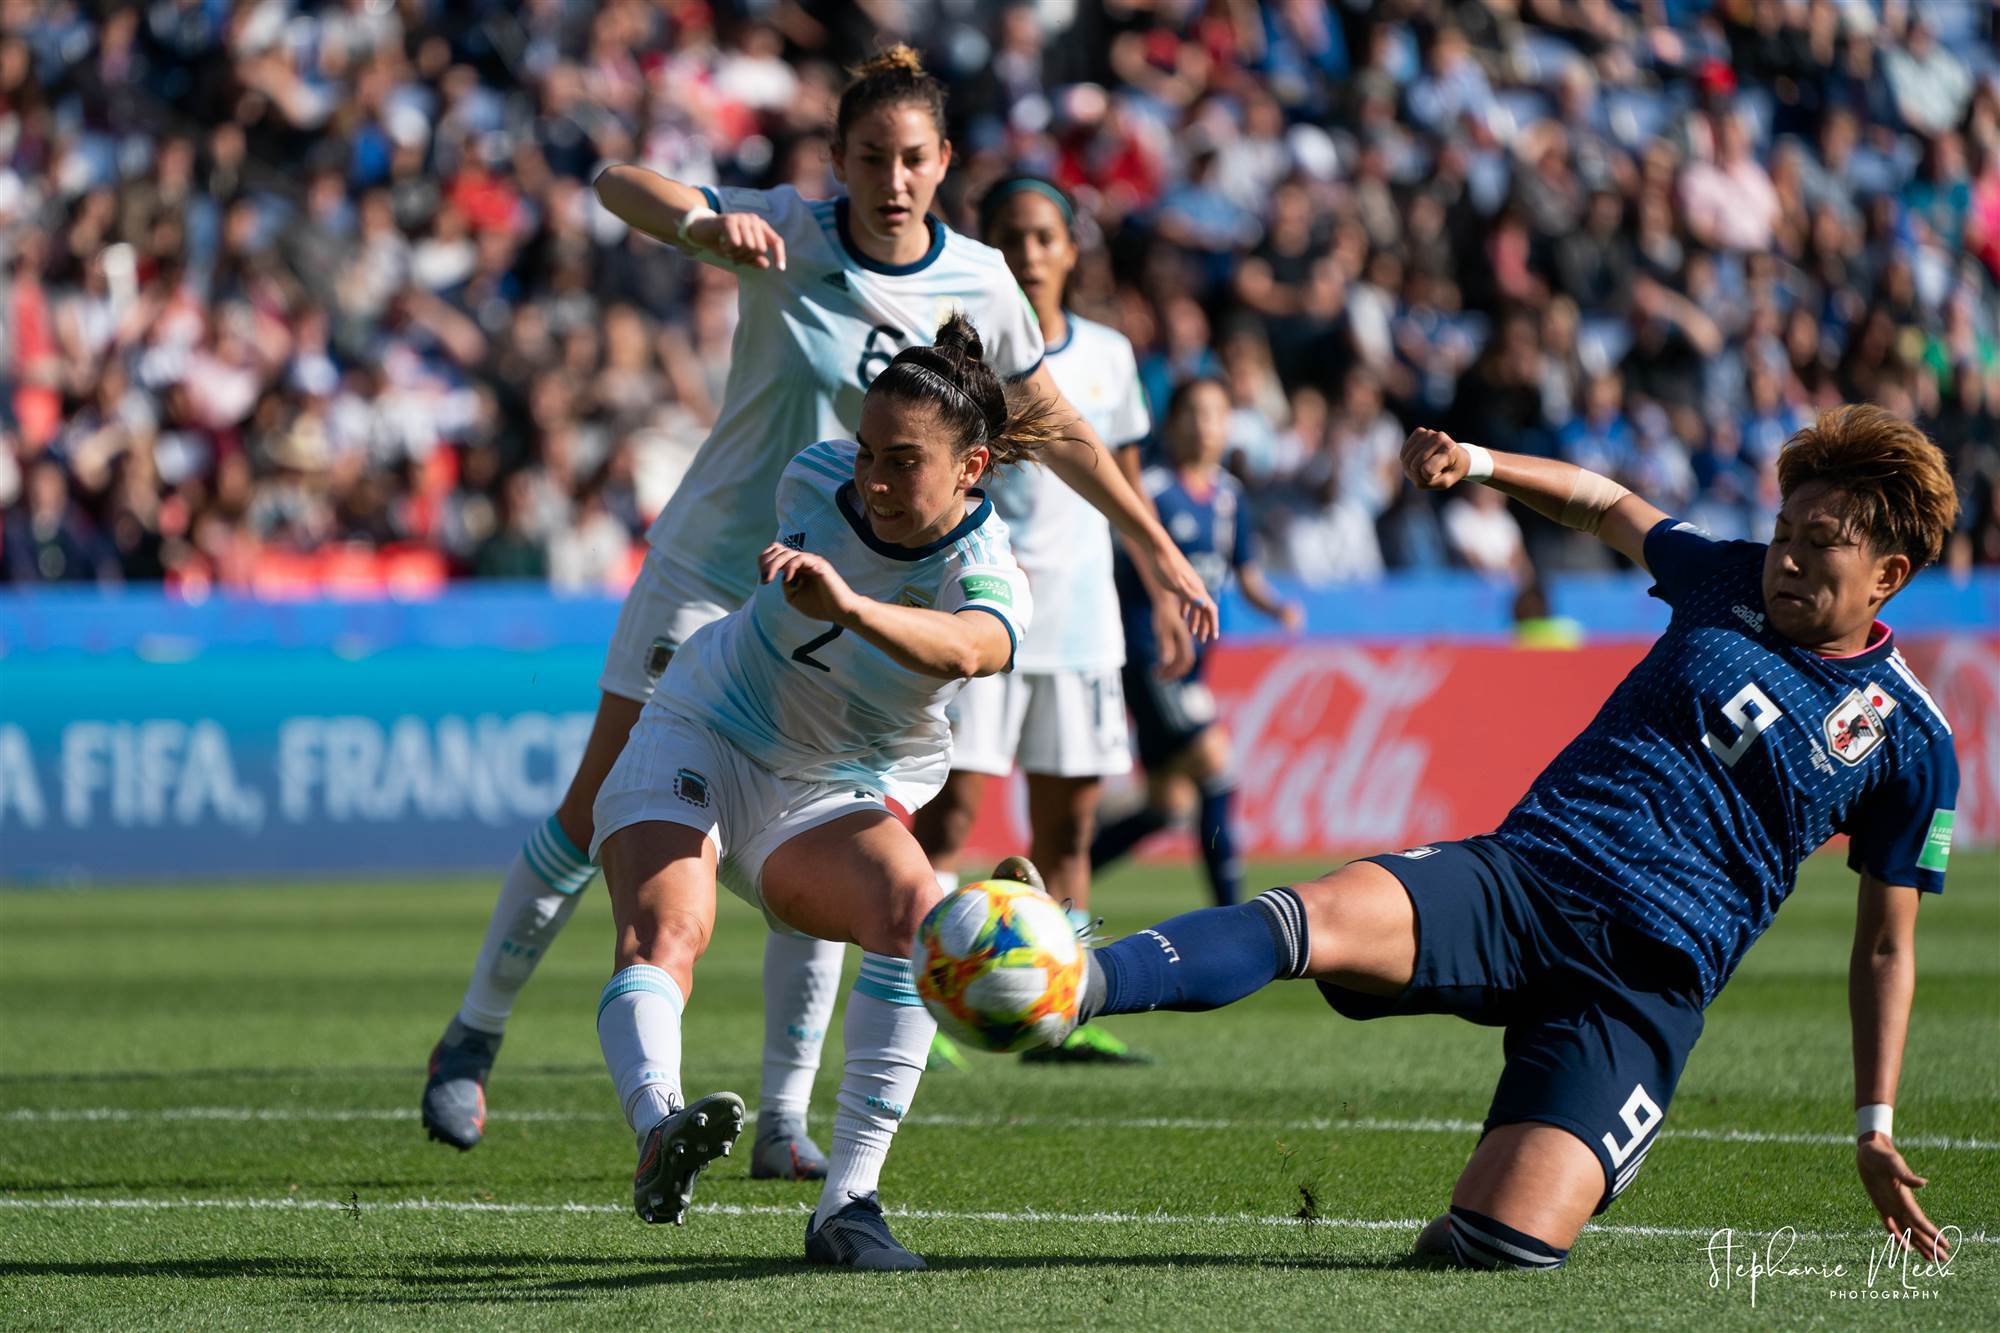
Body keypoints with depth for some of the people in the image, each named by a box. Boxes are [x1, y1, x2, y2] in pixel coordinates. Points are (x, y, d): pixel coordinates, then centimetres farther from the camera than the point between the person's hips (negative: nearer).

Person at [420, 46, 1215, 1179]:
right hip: (708, 568, -2)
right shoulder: (788, 235, -14)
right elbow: (620, 185, -25)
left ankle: (786, 1121, 4)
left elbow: (1058, 428, 8)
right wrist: (704, 224, -46)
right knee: (595, 817, -1)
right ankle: (473, 1040, 15)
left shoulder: (979, 285, -5)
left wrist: (1154, 545, 12)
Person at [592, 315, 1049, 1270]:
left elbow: (965, 648, -49)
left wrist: (849, 607, -65)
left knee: (918, 907, -31)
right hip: (700, 741, 1)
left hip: (833, 804, -1)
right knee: (664, 931, -30)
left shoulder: (986, 575, -23)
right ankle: (658, 1133, -58)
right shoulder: (815, 479, -11)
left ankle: (847, 1201, -32)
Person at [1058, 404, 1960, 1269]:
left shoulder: (1912, 741, 6)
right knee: (1320, 917, -30)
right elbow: (1605, 506, 31)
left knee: (1509, 1243, -22)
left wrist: (1877, 1127, 12)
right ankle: (1073, 988, -47)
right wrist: (1479, 464, 15)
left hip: (1645, 983, -2)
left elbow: (1885, 948, 13)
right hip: (1521, 876, 2)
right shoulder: (1732, 583, 13)